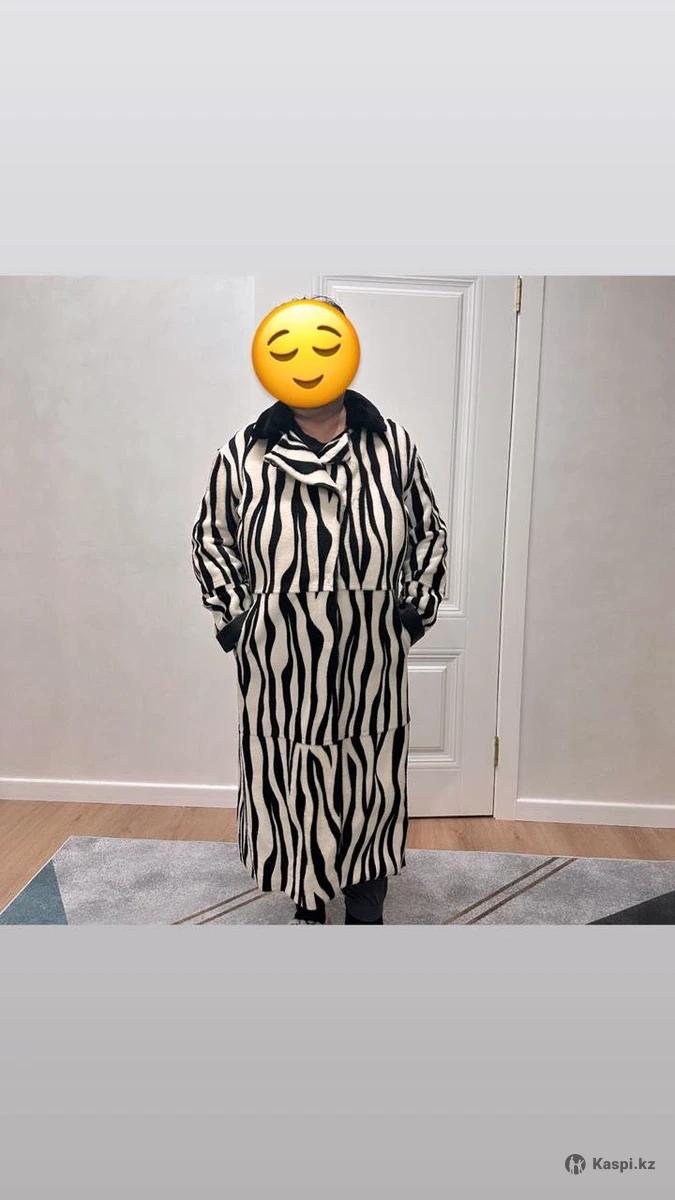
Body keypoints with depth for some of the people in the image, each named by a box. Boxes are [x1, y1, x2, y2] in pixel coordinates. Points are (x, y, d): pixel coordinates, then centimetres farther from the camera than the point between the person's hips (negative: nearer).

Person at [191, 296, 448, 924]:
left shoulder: (393, 444, -2)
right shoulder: (243, 453, -5)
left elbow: (431, 531, 8)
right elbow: (210, 538, 7)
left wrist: (416, 607, 1)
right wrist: (232, 618, 0)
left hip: (370, 665, 1)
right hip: (281, 669, 0)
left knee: (370, 786, 15)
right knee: (292, 785, 15)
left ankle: (365, 914, 40)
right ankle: (308, 906, 42)